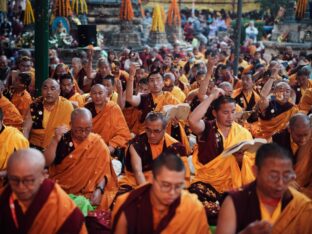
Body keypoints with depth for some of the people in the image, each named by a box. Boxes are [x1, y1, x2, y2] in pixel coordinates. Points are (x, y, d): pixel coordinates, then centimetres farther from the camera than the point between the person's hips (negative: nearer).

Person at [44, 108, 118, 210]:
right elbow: (46, 162, -7)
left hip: (86, 193, -1)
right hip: (59, 189, 1)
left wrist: (99, 190, -18)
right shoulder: (62, 139, 0)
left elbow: (103, 171, -2)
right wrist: (55, 140, -17)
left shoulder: (98, 144, -1)